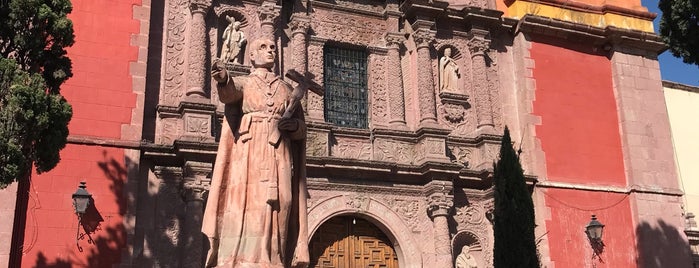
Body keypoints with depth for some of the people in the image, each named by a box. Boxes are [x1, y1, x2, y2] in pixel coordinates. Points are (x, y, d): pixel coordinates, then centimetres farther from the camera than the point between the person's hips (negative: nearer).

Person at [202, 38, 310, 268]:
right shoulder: (242, 83, 16)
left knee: (276, 207, -10)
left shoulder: (286, 89, 24)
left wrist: (295, 125, -6)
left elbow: (302, 129, 19)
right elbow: (229, 92, -10)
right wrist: (223, 79, -34)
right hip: (249, 151, -2)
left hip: (278, 154, 3)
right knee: (246, 204, -16)